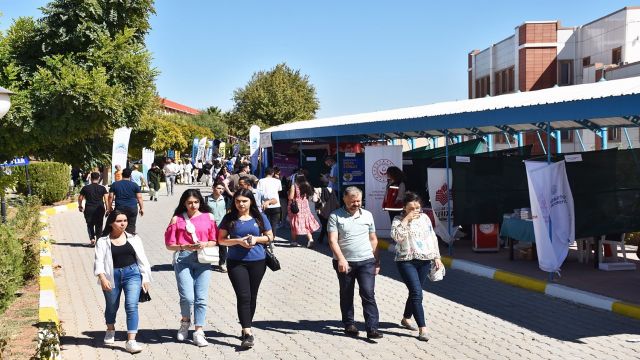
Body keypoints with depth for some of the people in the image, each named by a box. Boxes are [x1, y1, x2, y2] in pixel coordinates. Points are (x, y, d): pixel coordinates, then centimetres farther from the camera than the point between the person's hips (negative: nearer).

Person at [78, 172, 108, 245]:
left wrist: (80, 206, 22)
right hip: (99, 208, 0)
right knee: (99, 225, 11)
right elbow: (106, 199, -7)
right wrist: (107, 208, -2)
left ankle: (92, 238, -5)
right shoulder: (102, 188, 1)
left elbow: (80, 198, 7)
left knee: (90, 225, 12)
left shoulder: (85, 188, 2)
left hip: (89, 209, 0)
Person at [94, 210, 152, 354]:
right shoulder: (103, 241, 0)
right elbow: (99, 261, -8)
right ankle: (110, 330, 47)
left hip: (132, 274, 0)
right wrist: (102, 278, -22)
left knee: (131, 306, -13)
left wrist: (145, 278, 3)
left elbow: (142, 259, 8)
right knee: (112, 306, 17)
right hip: (112, 276, 0)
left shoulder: (133, 239, 6)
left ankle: (131, 341, -15)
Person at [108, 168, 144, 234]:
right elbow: (139, 197, -1)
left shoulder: (115, 184, 5)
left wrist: (109, 207, 13)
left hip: (119, 208, 1)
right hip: (132, 209, -1)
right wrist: (142, 208, 4)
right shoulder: (134, 185, 1)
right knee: (131, 226, 4)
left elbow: (110, 197, 4)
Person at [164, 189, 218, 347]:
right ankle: (185, 322, 21)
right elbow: (170, 245, 3)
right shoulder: (177, 219, 5)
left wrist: (205, 244, -10)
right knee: (187, 297, -9)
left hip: (203, 259, 2)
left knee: (201, 298, -1)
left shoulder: (208, 217, 9)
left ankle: (198, 332, 9)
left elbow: (215, 241, 10)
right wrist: (186, 247, -12)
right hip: (183, 259, -2)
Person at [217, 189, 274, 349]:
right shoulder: (229, 219, 0)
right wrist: (238, 241, -16)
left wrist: (256, 239, -11)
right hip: (236, 262, -2)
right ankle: (248, 333, -15)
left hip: (257, 262, 2)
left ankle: (246, 328, 29)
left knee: (252, 296, 12)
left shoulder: (259, 217, 3)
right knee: (243, 296, -11)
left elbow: (270, 236, 9)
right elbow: (221, 240, 0)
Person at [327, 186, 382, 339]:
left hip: (366, 261, 1)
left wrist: (376, 261, 13)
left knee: (368, 294, -7)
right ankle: (349, 325, 26)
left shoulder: (367, 215, 9)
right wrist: (341, 259, -22)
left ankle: (372, 328, -6)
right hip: (344, 263, -1)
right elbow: (333, 240, -10)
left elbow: (373, 239, 16)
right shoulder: (335, 216, -2)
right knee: (346, 295, 11)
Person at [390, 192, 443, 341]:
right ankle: (422, 329, -15)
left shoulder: (424, 218, 9)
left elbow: (433, 238, 14)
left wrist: (436, 257, 10)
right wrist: (406, 220, -22)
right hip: (406, 261, -5)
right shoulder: (398, 220, -5)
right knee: (417, 293, -14)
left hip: (424, 260, 5)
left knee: (415, 292, 14)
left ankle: (406, 318, 35)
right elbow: (396, 236, -24)